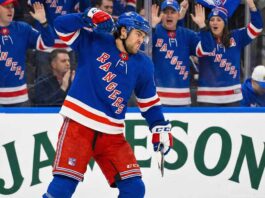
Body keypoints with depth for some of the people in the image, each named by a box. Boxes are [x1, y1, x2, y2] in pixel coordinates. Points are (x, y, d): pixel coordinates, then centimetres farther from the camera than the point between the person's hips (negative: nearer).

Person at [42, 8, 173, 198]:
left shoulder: (143, 65, 9)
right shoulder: (93, 42, 0)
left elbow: (149, 102, 16)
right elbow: (61, 25, -4)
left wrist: (161, 128, 7)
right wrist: (89, 17, -18)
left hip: (112, 135, 4)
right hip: (79, 125, -4)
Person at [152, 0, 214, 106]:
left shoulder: (187, 35, 10)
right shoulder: (155, 31, -1)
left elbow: (206, 48, -2)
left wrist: (202, 25, -14)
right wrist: (152, 25, -34)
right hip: (158, 95, -4)